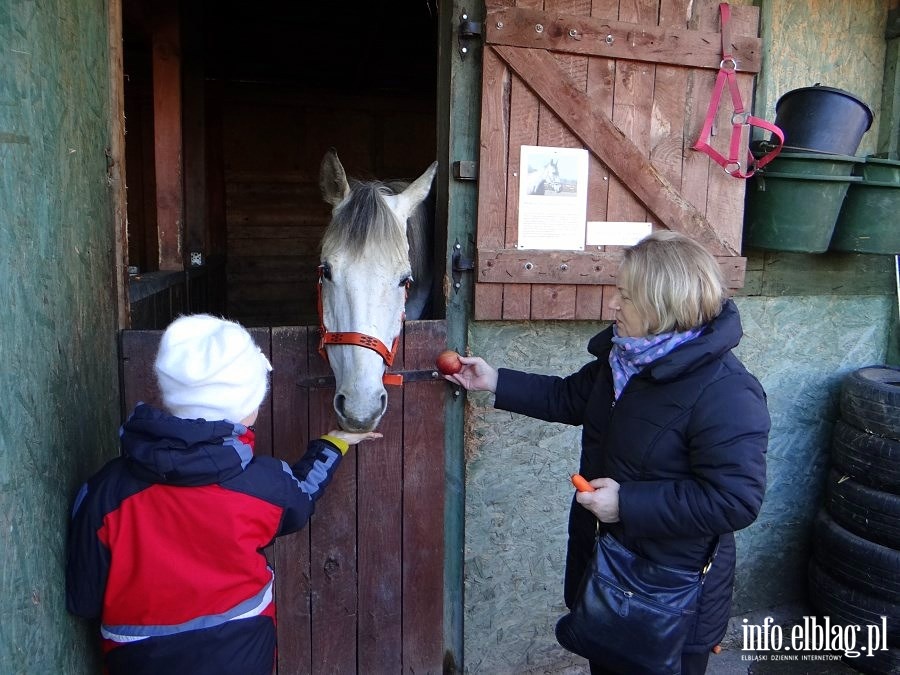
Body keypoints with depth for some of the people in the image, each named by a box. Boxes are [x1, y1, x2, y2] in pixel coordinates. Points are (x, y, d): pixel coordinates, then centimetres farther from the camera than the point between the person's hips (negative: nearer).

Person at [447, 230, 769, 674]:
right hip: (601, 558, 8)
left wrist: (627, 502, -30)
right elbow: (572, 397, 11)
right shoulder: (626, 352, -4)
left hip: (672, 597, -7)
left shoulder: (726, 393, -30)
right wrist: (495, 384, 5)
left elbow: (735, 500, -30)